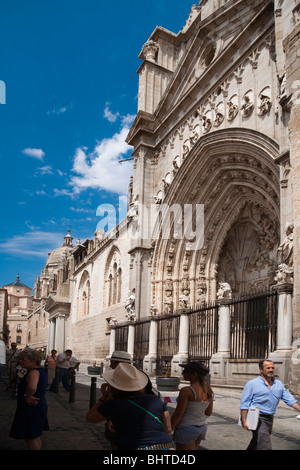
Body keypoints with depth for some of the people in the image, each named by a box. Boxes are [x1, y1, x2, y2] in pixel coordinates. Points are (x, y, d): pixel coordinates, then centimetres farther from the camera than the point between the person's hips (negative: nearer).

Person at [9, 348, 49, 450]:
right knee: (36, 437, 22)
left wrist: (27, 396, -25)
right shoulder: (40, 370, 7)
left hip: (31, 410, -10)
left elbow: (32, 387, -42)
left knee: (31, 439, 1)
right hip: (39, 407, 10)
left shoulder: (34, 372, -23)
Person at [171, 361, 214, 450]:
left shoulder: (186, 391, -22)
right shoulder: (208, 390, 1)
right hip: (202, 427, 8)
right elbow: (208, 413, 9)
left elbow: (178, 414, -20)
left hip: (186, 429, -8)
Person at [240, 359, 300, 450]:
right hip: (258, 419, -6)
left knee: (256, 444, 18)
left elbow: (289, 399, 11)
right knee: (265, 447, -14)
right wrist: (244, 421, -12)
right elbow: (244, 404, -7)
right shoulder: (252, 384, -6)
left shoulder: (279, 384, 11)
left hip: (270, 419, 6)